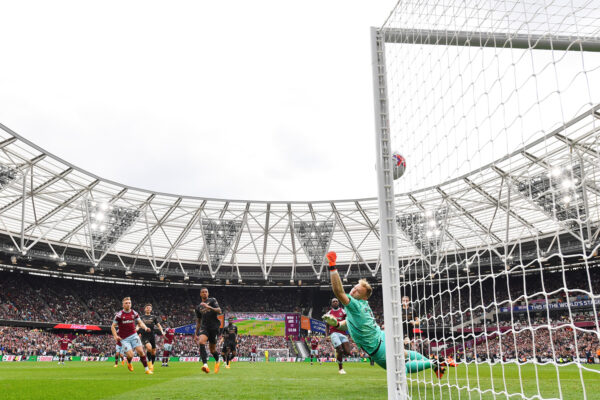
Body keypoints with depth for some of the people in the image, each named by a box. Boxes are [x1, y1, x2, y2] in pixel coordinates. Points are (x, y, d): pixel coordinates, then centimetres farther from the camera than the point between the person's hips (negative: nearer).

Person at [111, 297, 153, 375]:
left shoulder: (134, 313, 3)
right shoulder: (119, 315, -7)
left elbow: (140, 322, 8)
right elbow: (113, 326, -1)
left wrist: (145, 328, -13)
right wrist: (115, 336, -14)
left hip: (133, 335, 3)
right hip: (124, 339, -3)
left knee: (140, 351, -11)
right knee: (130, 355, -14)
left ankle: (146, 369, 0)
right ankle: (129, 362, 24)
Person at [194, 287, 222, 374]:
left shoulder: (212, 300, 6)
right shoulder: (198, 307, 19)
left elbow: (219, 311, -6)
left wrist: (209, 307, -19)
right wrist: (195, 334, 20)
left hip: (214, 327, -3)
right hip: (204, 327, 3)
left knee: (212, 349, 3)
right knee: (201, 342, -27)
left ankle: (217, 361, 35)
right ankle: (205, 365, -36)